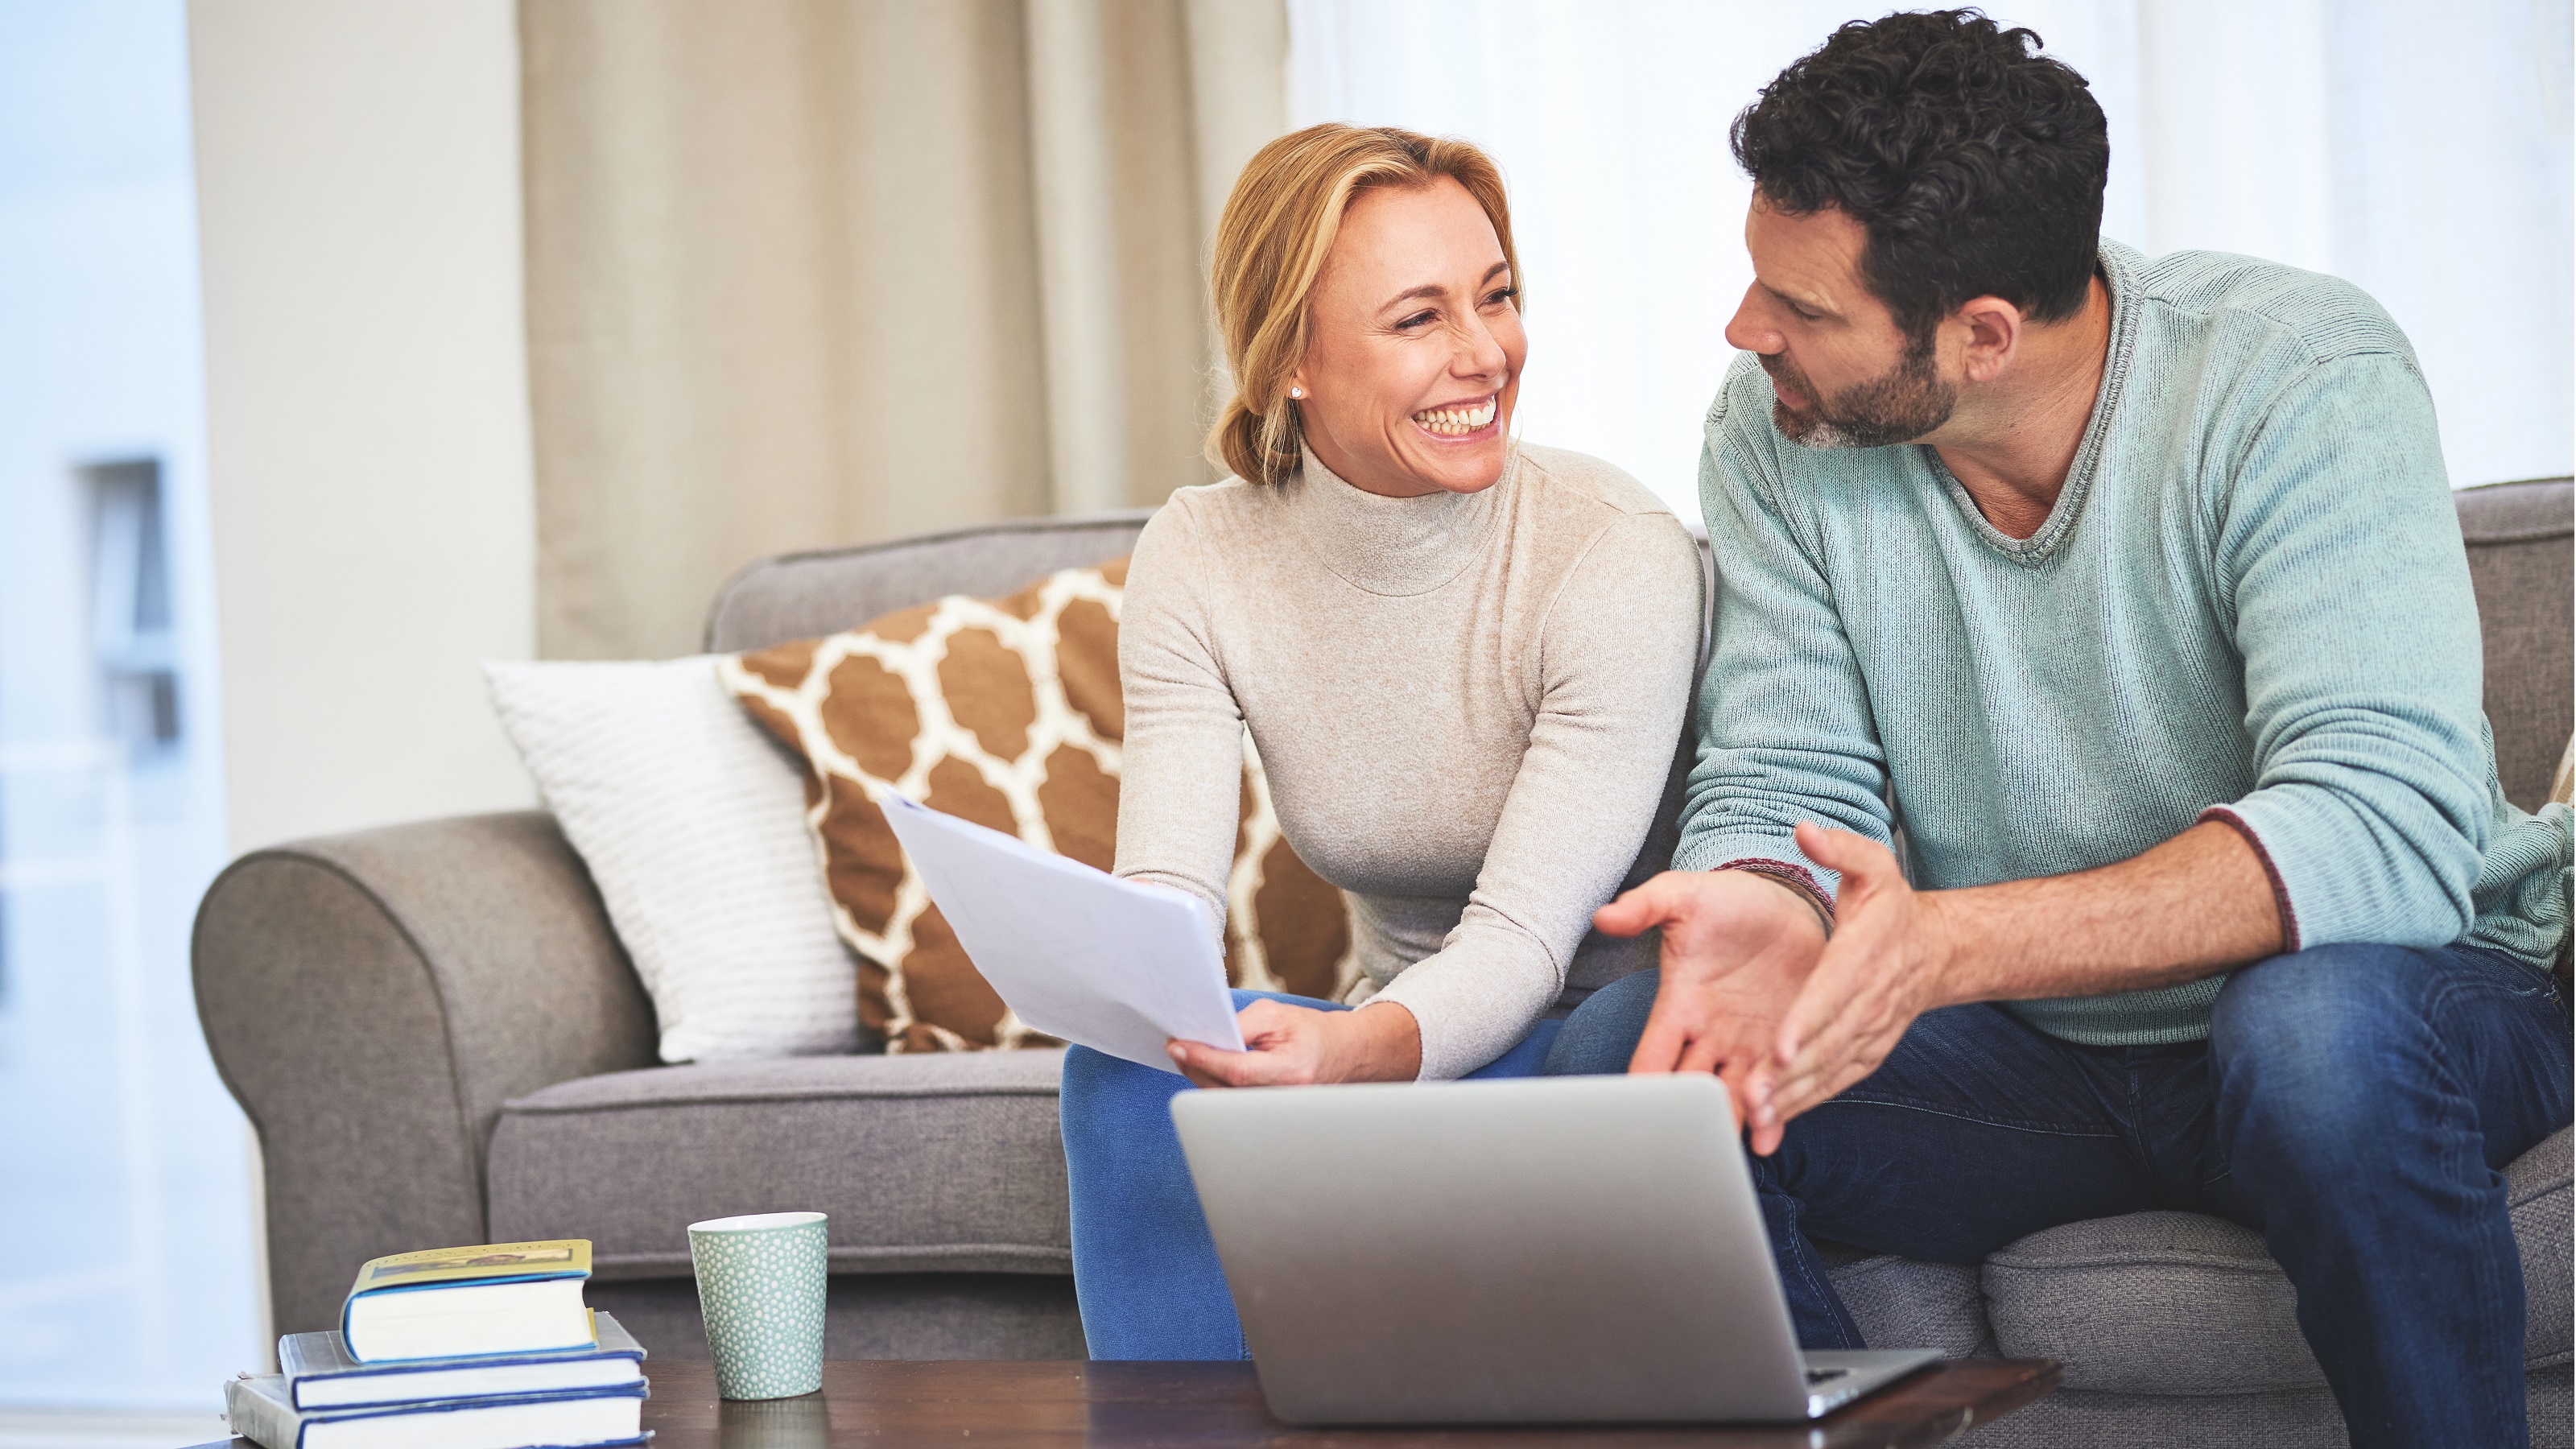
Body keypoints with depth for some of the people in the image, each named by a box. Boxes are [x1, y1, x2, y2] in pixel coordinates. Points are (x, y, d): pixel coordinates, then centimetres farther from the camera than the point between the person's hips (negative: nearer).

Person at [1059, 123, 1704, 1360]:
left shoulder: (1619, 558, -20)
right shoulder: (1197, 561, -6)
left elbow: (1519, 937, -27)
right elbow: (1164, 893, -14)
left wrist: (1355, 1050, -48)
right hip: (1405, 1029, 4)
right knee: (1127, 1071, -23)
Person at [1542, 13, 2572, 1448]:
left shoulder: (2299, 380, -21)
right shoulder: (1779, 429, -6)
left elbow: (2386, 821, -32)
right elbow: (1781, 786, -8)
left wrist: (1946, 943, -45)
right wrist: (1762, 917, -35)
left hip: (2407, 986, -4)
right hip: (2039, 1057, 4)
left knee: (2320, 1029, -38)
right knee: (1616, 1060, -17)